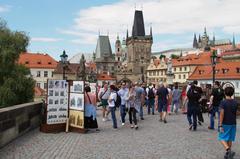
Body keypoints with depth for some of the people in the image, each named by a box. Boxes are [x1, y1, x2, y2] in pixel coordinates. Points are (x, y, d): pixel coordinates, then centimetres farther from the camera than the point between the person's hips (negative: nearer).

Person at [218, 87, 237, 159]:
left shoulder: (223, 102, -15)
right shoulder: (235, 102, 1)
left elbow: (222, 114, -18)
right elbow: (235, 113, 11)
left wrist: (220, 125, -15)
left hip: (225, 124, -5)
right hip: (233, 123, 5)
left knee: (222, 138, 4)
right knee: (230, 139, 14)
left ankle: (228, 150, -17)